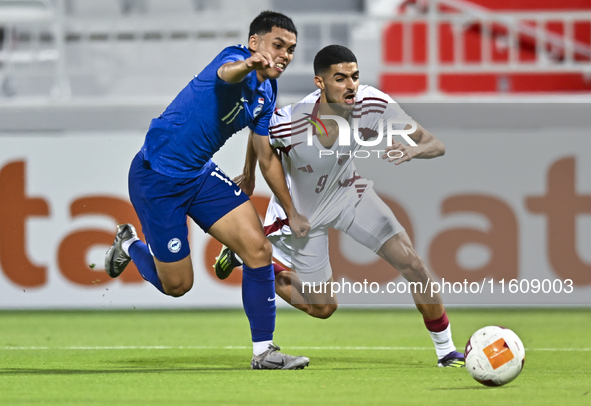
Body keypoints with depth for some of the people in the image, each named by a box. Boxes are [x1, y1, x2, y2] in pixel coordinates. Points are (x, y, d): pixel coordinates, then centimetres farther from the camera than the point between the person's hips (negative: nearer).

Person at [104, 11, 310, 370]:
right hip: (157, 175, -8)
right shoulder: (236, 58, -22)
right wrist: (247, 65, -73)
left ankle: (263, 351, 0)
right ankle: (131, 245, 34)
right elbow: (226, 72, -49)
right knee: (176, 284, 1)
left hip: (200, 174, 8)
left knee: (258, 248, -10)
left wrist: (291, 211, 16)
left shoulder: (266, 93, 5)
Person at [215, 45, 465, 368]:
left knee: (411, 262, -14)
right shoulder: (288, 123, -35)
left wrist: (413, 150, -49)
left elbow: (435, 145, -25)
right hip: (301, 210, -3)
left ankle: (446, 351, 5)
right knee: (323, 307, 10)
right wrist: (248, 175, 7)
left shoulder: (373, 104, -28)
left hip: (347, 192, 3)